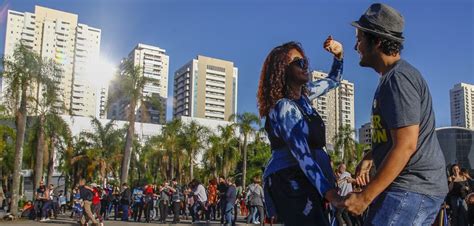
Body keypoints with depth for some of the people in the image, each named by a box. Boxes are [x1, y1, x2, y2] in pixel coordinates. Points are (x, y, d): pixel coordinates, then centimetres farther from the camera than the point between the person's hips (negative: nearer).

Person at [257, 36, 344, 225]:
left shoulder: (302, 94, 11)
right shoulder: (284, 107, -18)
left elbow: (333, 80, 27)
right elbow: (302, 155, -27)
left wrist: (338, 54, 8)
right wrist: (330, 194, -33)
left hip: (303, 181, 10)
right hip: (291, 182, -10)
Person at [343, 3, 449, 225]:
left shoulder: (398, 78, -17)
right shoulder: (391, 77, 16)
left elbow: (406, 145, -24)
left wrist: (365, 196, -21)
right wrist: (369, 158, 23)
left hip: (412, 188, -10)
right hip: (411, 185, 10)